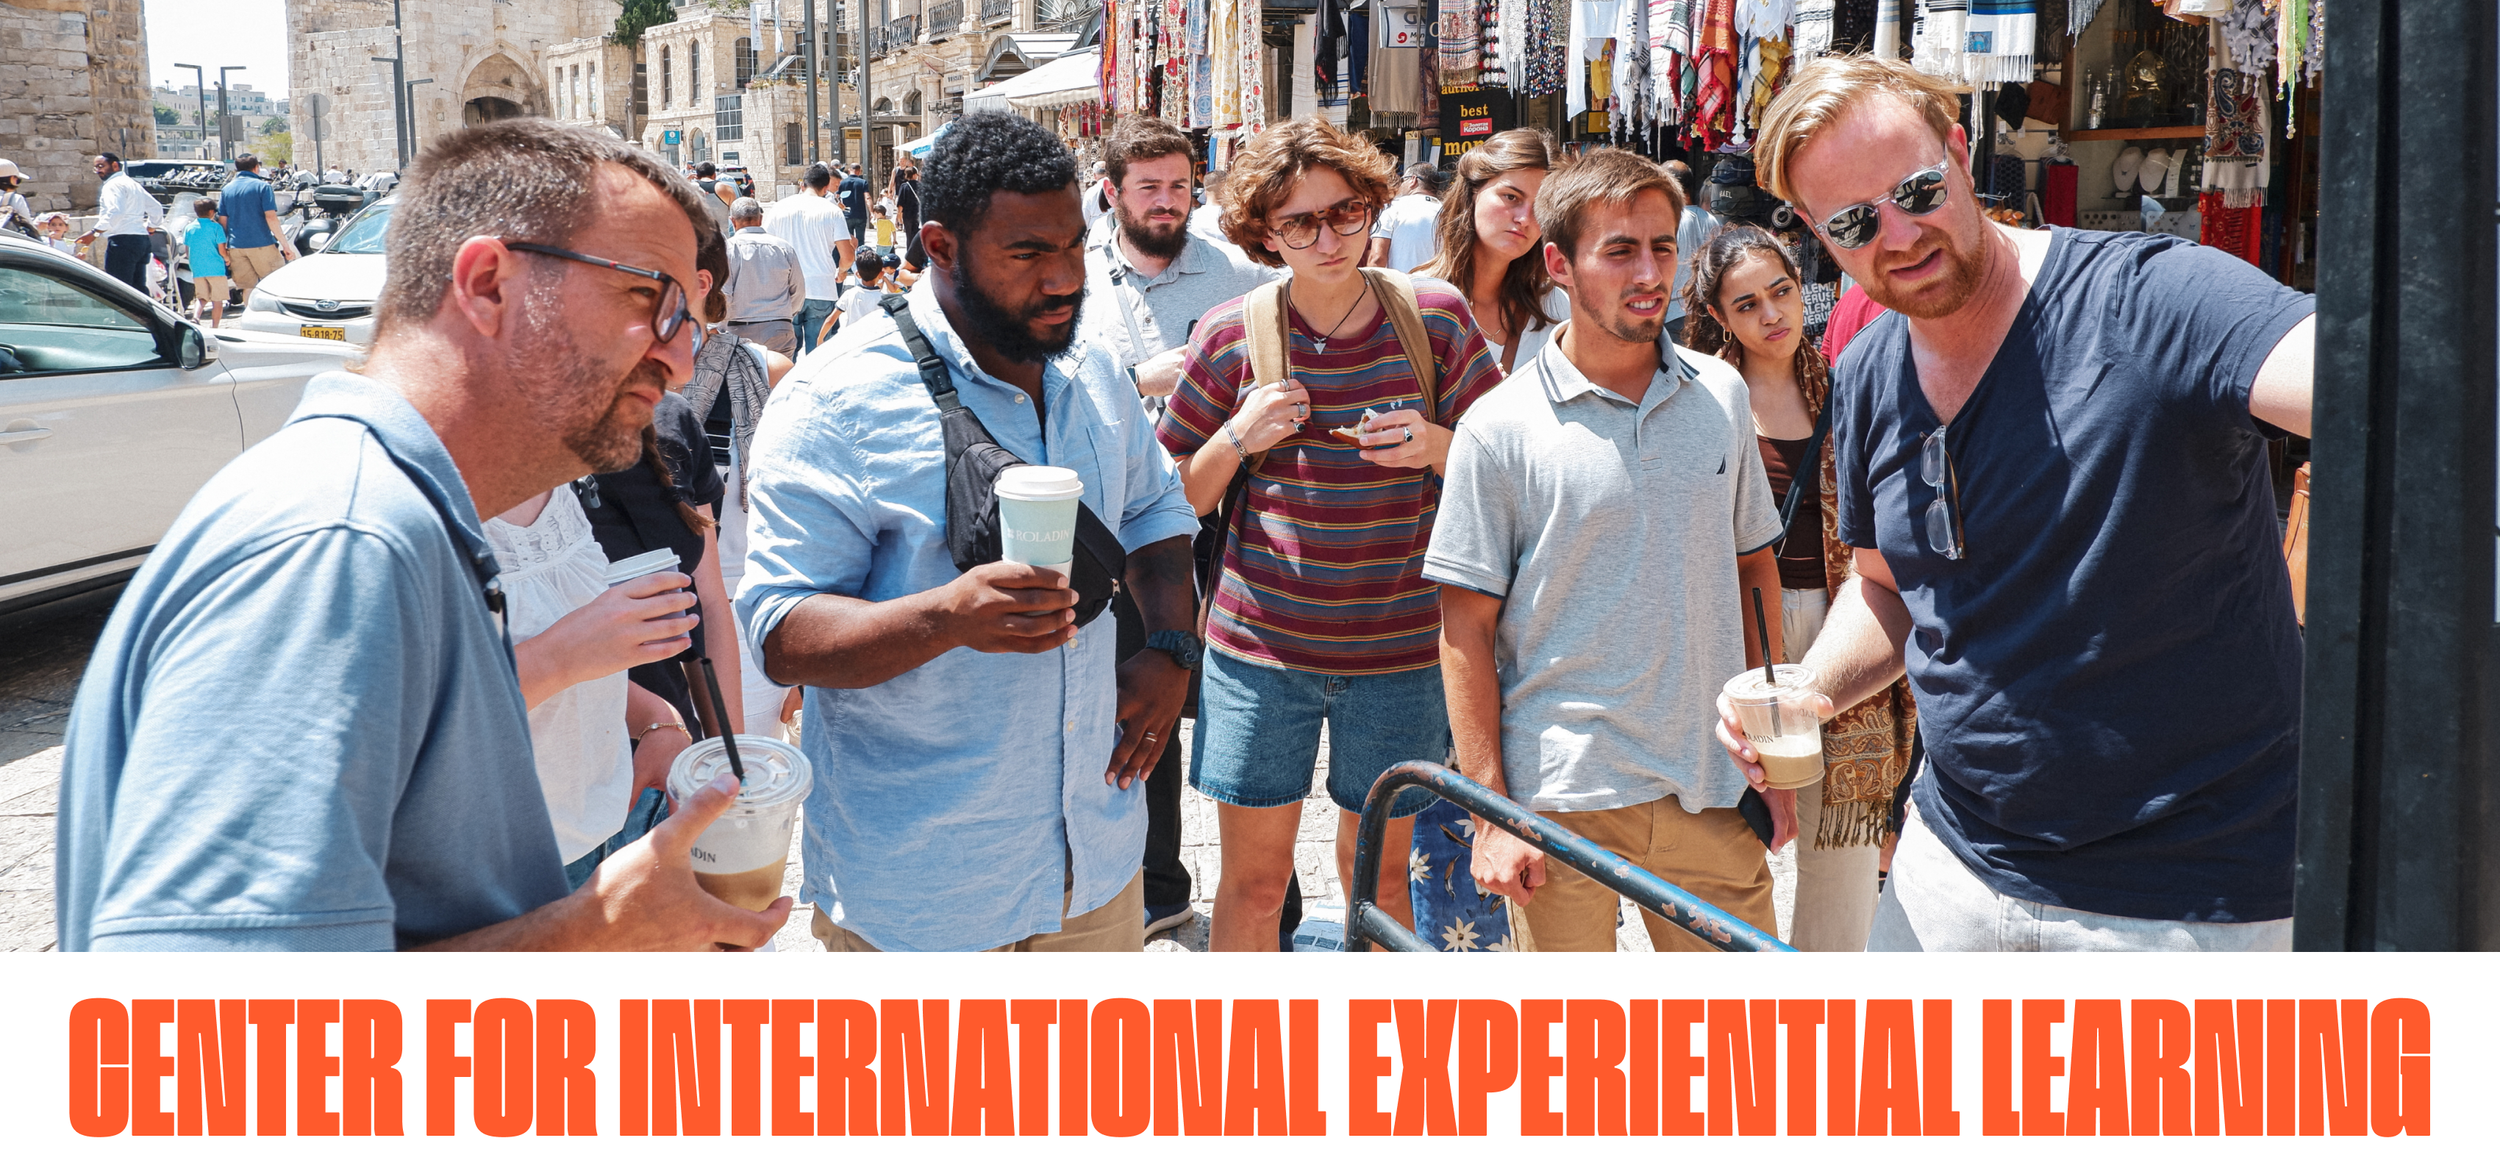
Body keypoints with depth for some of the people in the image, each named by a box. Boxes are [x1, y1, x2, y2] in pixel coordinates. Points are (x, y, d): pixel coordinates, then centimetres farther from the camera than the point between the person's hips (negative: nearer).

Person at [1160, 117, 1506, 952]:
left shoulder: (1433, 317, -4)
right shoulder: (1232, 336, -5)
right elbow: (1177, 502, 4)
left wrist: (1438, 445, -17)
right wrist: (1236, 439, -15)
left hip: (1398, 650, 0)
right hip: (1259, 646, 0)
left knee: (1377, 873, 13)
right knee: (1253, 880, 7)